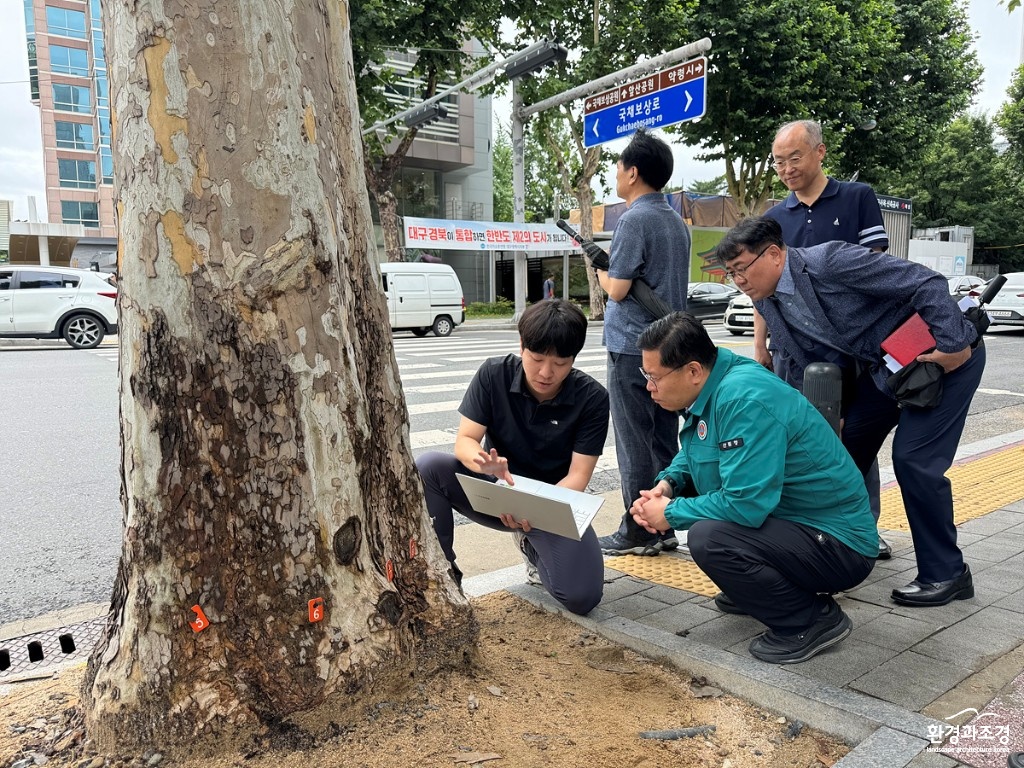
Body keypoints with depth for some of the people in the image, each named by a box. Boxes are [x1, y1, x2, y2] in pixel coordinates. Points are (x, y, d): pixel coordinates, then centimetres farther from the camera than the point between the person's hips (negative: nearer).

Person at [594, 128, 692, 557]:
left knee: (634, 445, -1)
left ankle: (637, 533, 7)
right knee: (663, 442, 12)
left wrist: (600, 269, 4)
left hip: (633, 348, -8)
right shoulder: (677, 222, 14)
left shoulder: (635, 219, -13)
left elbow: (617, 289, -14)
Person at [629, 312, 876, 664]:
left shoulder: (745, 400, -27)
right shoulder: (711, 387, 1)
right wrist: (667, 485, -2)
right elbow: (693, 452, 19)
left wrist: (670, 514, -17)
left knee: (707, 537, -30)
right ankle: (754, 589, 21)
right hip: (786, 517, 10)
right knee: (683, 494, 12)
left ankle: (813, 619, -8)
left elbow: (745, 504, -31)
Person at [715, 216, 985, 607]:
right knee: (848, 446, 8)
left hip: (945, 355, -8)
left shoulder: (830, 261, -28)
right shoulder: (768, 302, -2)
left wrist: (954, 346, -25)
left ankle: (945, 574, 7)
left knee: (914, 460, -11)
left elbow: (926, 283, -27)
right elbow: (793, 367, 10)